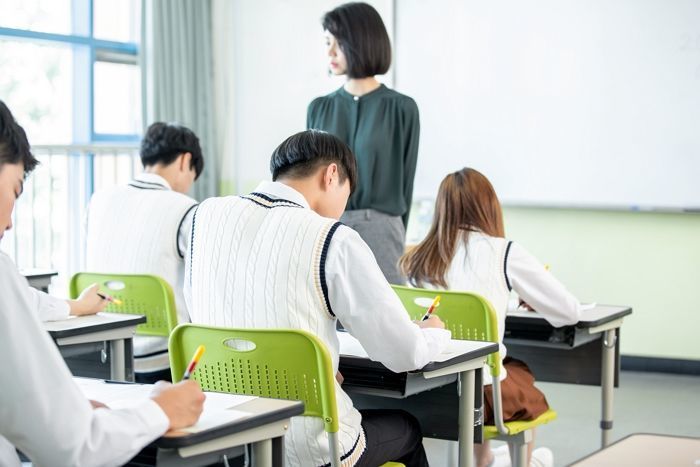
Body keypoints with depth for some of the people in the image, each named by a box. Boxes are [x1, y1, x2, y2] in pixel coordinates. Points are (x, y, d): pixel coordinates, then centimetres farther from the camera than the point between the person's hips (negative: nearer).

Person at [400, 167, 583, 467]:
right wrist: (534, 300, 22)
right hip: (479, 396, -3)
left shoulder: (420, 259, 4)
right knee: (521, 375, 29)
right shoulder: (505, 253, -4)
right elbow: (570, 311, 1)